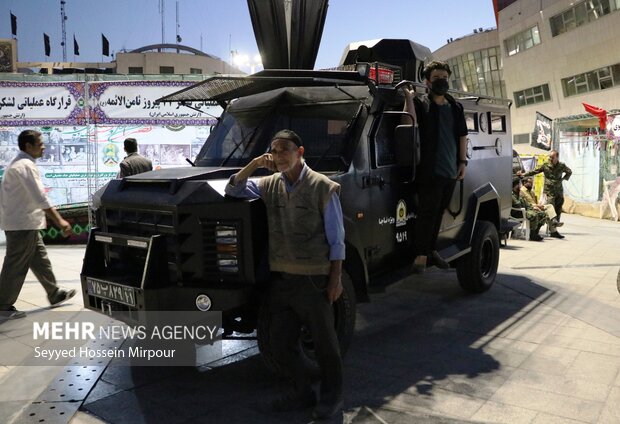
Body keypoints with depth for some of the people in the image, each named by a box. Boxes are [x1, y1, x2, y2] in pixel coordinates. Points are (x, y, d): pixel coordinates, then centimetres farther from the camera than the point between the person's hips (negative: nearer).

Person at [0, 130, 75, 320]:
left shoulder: (19, 164, 14)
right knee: (16, 266, -1)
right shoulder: (25, 166, -18)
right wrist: (59, 220, -26)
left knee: (40, 260, 16)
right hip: (22, 224, -10)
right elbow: (40, 197, -25)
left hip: (24, 222, 10)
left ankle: (54, 293, 25)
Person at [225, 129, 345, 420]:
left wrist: (336, 279, -8)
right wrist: (254, 164, -3)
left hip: (314, 279, -5)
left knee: (324, 342, 8)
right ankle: (302, 393, 33)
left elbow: (336, 239, -6)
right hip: (280, 279, 6)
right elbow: (233, 190, 12)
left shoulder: (322, 187, -7)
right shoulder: (269, 185, 7)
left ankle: (332, 397, 28)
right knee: (282, 342, 13)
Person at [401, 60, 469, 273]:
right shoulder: (421, 104, -1)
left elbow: (462, 136, 18)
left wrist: (463, 161, 11)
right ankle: (421, 255, -2)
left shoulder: (456, 107, 15)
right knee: (427, 212, -7)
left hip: (450, 171, 6)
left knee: (439, 212, 12)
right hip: (430, 170, -6)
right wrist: (409, 98, -21)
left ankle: (431, 248, 23)